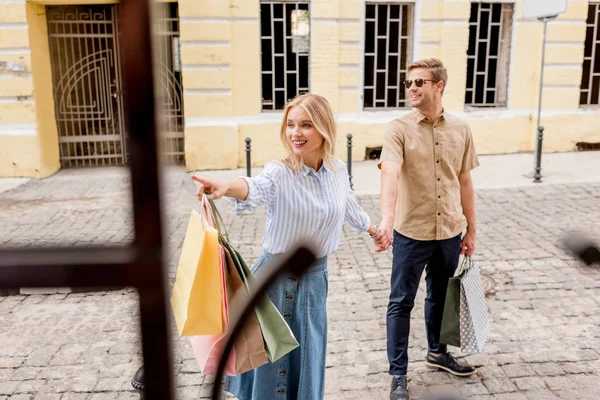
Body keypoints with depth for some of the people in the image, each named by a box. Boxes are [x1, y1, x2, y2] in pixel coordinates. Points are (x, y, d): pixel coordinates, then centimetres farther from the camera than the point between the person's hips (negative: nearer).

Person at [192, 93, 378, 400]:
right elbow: (255, 189, -43)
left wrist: (373, 230, 34)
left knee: (308, 360, 15)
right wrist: (226, 187, -66)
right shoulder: (279, 172, -19)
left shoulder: (338, 170, -4)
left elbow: (349, 206, 17)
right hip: (276, 277, -3)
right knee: (271, 361, 7)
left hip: (315, 277, 4)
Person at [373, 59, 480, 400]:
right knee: (401, 302, 5)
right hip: (411, 232, -4)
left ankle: (437, 352, 44)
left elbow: (464, 182, 8)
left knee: (441, 296, 21)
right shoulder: (399, 129, -11)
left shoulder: (461, 129, 2)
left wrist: (471, 230, 10)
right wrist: (387, 219, -43)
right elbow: (390, 174, -27)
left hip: (450, 232, 4)